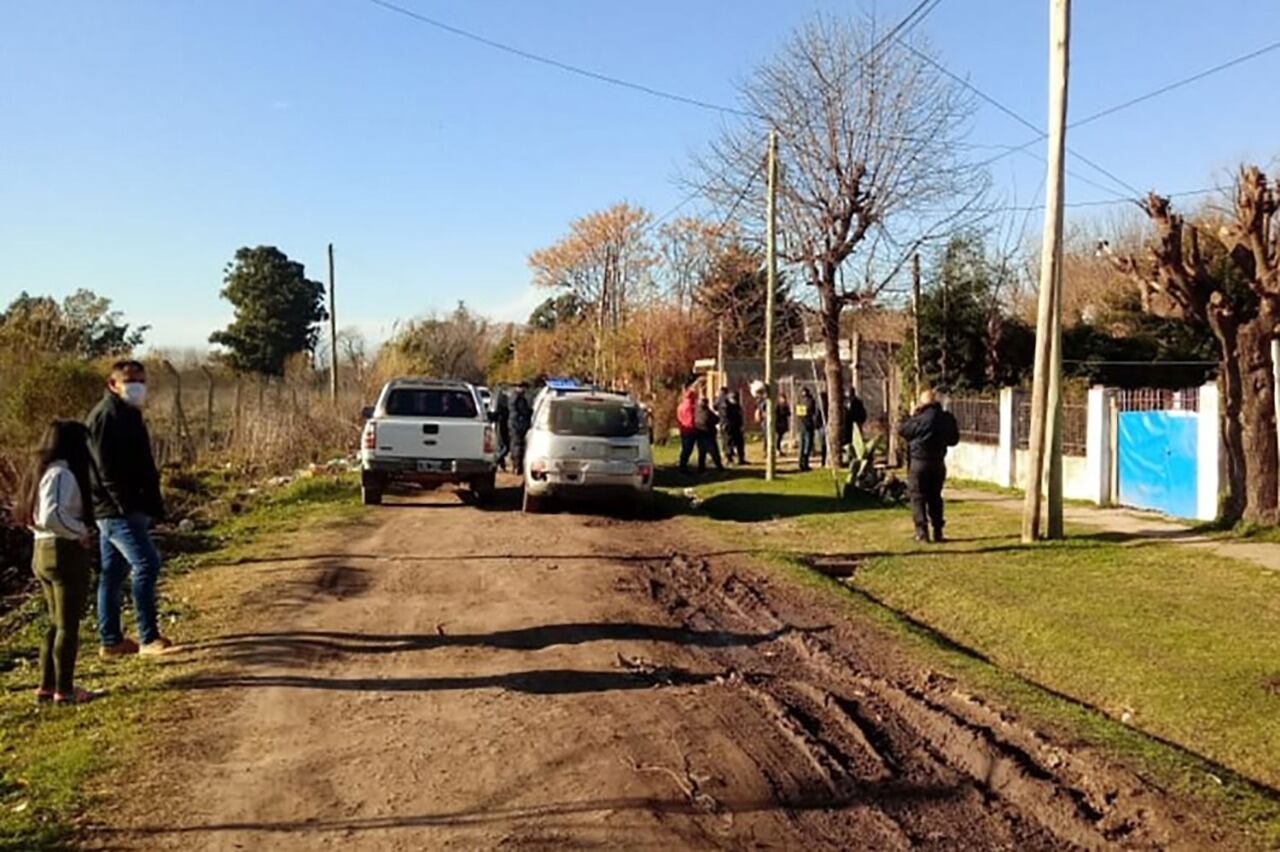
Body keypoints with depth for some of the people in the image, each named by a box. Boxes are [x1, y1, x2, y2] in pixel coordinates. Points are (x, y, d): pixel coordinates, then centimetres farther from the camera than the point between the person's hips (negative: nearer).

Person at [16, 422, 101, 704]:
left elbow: (30, 515, 17)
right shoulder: (62, 474, -18)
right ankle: (64, 690, 9)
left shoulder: (41, 471, 12)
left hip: (43, 551, 10)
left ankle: (47, 685, 25)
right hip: (65, 553, -10)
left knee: (57, 623, 19)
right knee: (68, 626, 1)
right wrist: (80, 532, -16)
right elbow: (53, 515, -29)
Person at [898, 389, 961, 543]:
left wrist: (914, 415, 5)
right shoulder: (947, 418, 0)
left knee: (918, 497, 3)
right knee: (935, 497, 15)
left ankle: (922, 532, -3)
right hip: (938, 463, 5)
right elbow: (954, 440, 11)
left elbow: (902, 430, -3)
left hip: (919, 462, -5)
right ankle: (938, 531, 15)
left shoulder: (920, 419, -16)